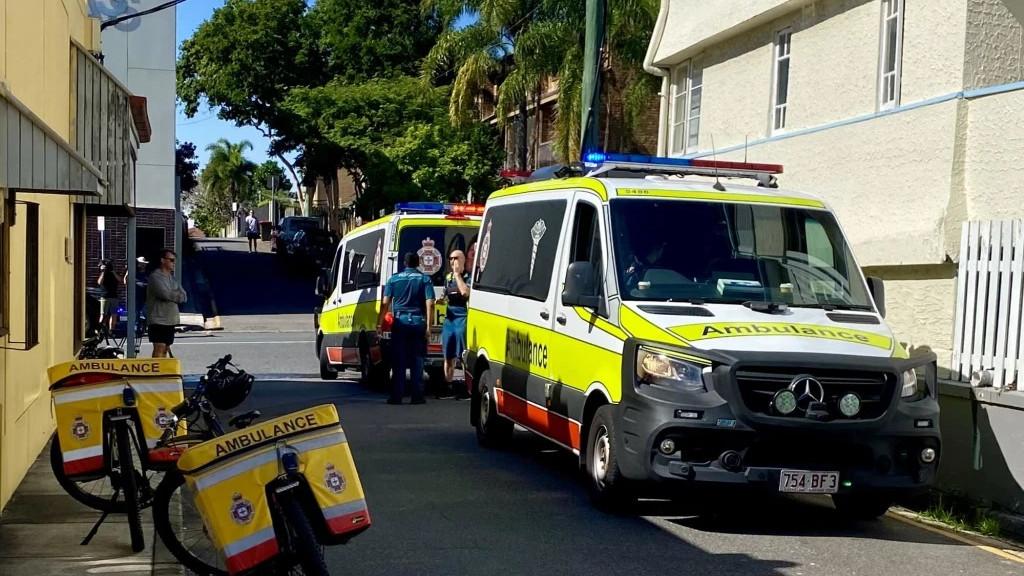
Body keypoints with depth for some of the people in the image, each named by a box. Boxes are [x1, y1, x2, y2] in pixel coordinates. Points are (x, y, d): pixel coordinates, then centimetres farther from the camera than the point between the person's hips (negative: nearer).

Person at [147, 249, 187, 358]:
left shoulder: (172, 277, 17)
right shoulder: (155, 276, -9)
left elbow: (183, 296, 6)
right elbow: (164, 294, -23)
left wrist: (172, 295, -13)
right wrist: (177, 295, -4)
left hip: (170, 320, 8)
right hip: (158, 319, -8)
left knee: (165, 349, 8)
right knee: (159, 349, -13)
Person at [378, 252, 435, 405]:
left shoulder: (394, 279, 6)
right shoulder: (425, 279, 3)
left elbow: (385, 303, 0)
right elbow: (429, 303, -7)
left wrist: (380, 324, 3)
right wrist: (428, 326, -7)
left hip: (400, 322, 0)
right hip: (418, 322, 0)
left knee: (398, 361, 3)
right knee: (417, 361, 5)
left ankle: (396, 396, 0)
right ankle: (417, 396, 3)